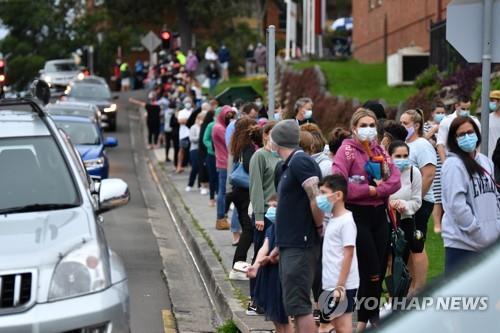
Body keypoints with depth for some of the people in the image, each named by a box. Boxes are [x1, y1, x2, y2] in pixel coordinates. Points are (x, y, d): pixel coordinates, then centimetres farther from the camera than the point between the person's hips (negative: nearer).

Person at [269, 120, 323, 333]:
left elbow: (316, 199, -22)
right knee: (295, 304, 12)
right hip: (290, 245, 10)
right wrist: (280, 246, 22)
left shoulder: (300, 162, -13)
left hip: (301, 246, -10)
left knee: (298, 304, -10)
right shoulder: (289, 165, 18)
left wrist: (320, 228, -9)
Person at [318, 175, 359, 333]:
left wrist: (340, 286, -21)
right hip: (331, 284, 9)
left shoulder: (346, 221, -13)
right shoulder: (331, 220, 13)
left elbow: (348, 255, -18)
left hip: (342, 286, -9)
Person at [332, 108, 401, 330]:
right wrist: (369, 189, -14)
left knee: (380, 269, 7)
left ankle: (368, 316, 18)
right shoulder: (346, 151, -6)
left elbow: (396, 180, 1)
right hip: (358, 214, -6)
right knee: (370, 270, -8)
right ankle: (365, 319, 5)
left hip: (379, 213, 6)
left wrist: (378, 189, -15)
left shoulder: (380, 151, 12)